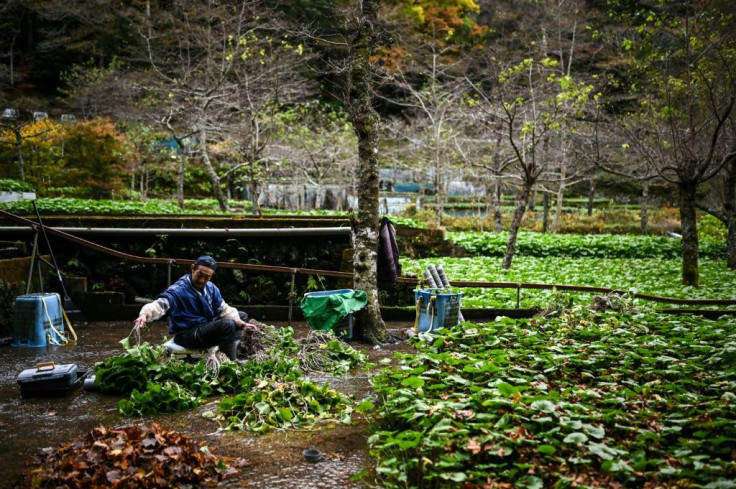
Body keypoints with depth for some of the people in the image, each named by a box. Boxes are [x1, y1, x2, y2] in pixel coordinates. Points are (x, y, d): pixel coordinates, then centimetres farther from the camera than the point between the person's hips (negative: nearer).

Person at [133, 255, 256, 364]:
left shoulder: (211, 288, 2)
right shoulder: (178, 290, -20)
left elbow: (224, 309, 2)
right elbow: (160, 304, -35)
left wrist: (240, 323, -14)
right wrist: (145, 314, -56)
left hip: (207, 327, 9)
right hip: (187, 334, -9)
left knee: (242, 315, 13)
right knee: (227, 324, -31)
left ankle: (233, 354, 2)